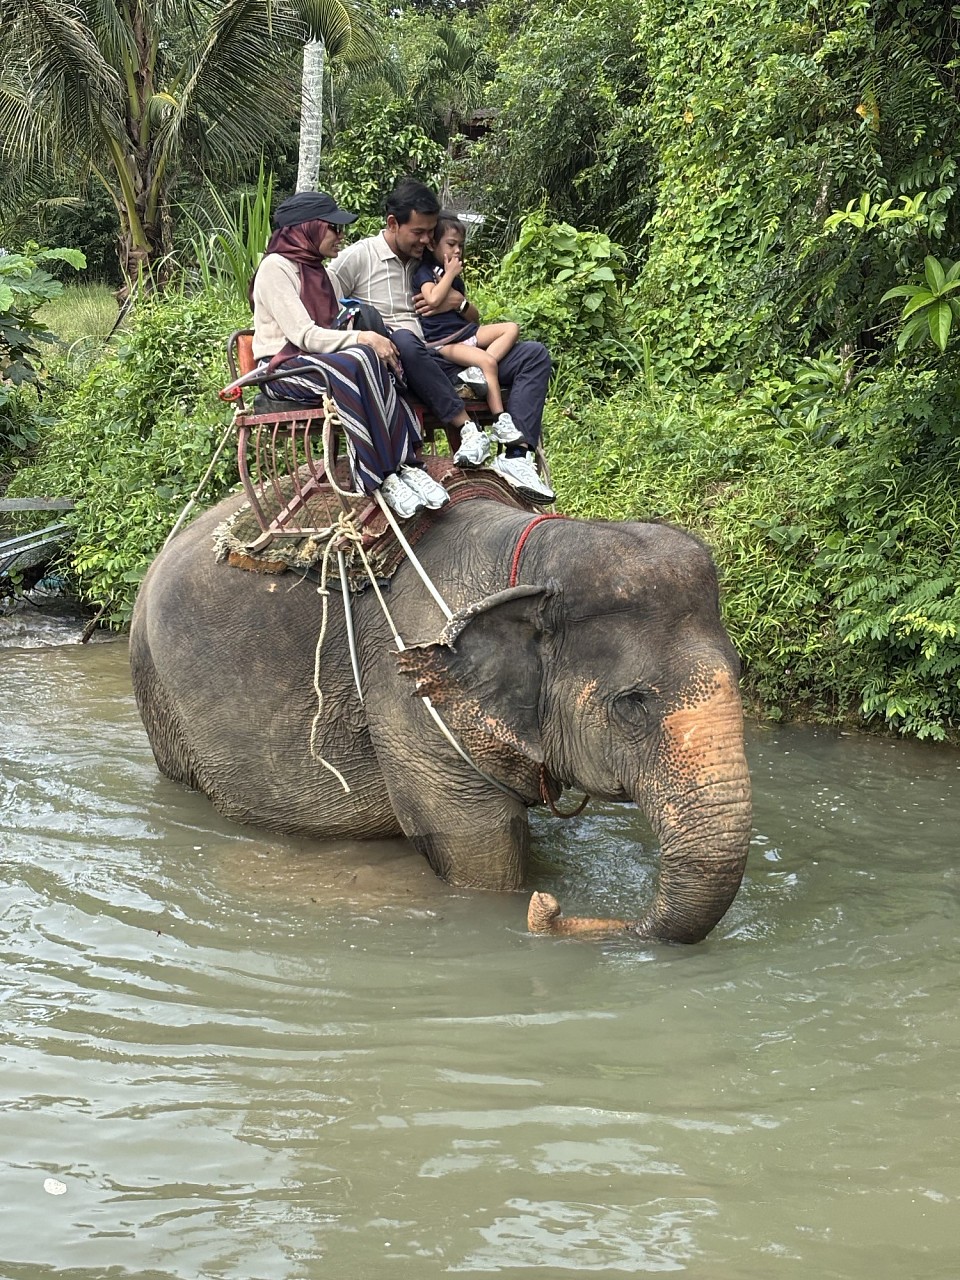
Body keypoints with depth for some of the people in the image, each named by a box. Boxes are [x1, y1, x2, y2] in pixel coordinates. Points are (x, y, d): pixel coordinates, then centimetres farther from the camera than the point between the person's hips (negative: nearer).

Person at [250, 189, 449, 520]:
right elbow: (303, 335, -19)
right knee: (359, 362, -34)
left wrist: (371, 337, -4)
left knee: (377, 364, -23)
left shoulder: (315, 269, 18)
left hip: (316, 360, 8)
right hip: (282, 368, -8)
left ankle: (406, 464, -31)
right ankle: (380, 478, -36)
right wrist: (363, 339, -25)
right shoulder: (276, 267, -9)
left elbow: (335, 327, 16)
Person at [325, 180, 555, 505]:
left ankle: (516, 455, -26)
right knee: (403, 341, -43)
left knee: (534, 354, -7)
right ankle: (468, 429, -36)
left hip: (442, 360, 6)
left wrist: (459, 302, 4)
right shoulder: (358, 257, 5)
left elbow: (475, 320, 28)